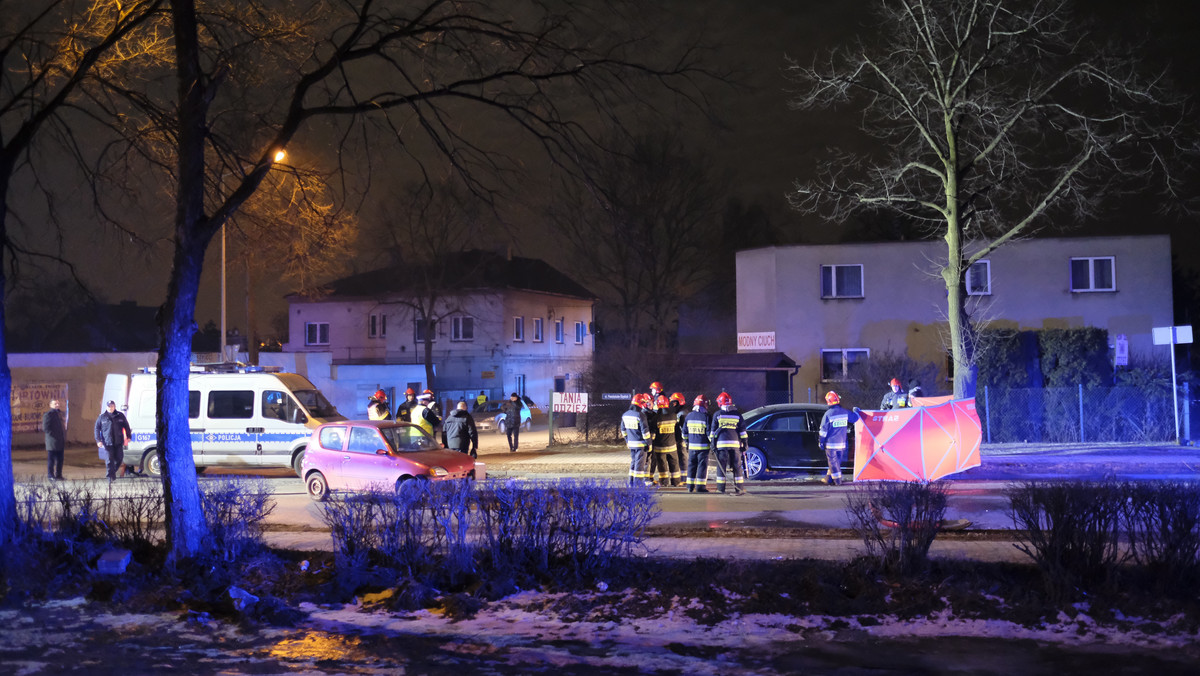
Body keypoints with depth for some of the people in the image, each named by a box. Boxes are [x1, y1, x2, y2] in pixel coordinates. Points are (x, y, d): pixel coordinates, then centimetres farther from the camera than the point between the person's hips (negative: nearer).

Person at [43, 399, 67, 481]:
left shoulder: (60, 413, 16)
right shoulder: (48, 414, -9)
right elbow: (45, 428, -15)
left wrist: (64, 437, 15)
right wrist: (53, 435, -16)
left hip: (60, 442, 8)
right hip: (52, 442, -8)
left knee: (60, 459, 12)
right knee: (51, 459, -2)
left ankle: (58, 474, 19)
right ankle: (50, 475, 4)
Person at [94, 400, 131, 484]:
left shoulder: (120, 416, 7)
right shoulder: (102, 417, 4)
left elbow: (126, 426, 14)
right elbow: (97, 429, 6)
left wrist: (128, 437, 9)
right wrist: (98, 440, -3)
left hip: (118, 442, 2)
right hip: (107, 443, -2)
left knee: (119, 459, 5)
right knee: (109, 461, -6)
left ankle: (113, 472, 29)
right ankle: (111, 477, -2)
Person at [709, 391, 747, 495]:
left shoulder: (717, 414, 5)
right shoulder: (737, 414, 10)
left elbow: (713, 430, 6)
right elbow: (743, 430, 10)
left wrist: (712, 443, 12)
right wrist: (744, 443, 15)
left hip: (721, 443, -1)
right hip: (735, 443, 1)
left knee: (721, 466, 4)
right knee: (737, 466, 3)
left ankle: (721, 488, 6)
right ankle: (739, 488, 0)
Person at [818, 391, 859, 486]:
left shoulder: (828, 414, -13)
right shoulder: (845, 412, -2)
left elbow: (823, 430, -10)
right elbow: (856, 418, 16)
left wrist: (821, 442, 0)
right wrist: (855, 411, 37)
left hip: (831, 443, -5)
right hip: (842, 444, 5)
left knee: (833, 462, 3)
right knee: (836, 461, 13)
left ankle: (837, 480, 3)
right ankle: (828, 479, 21)